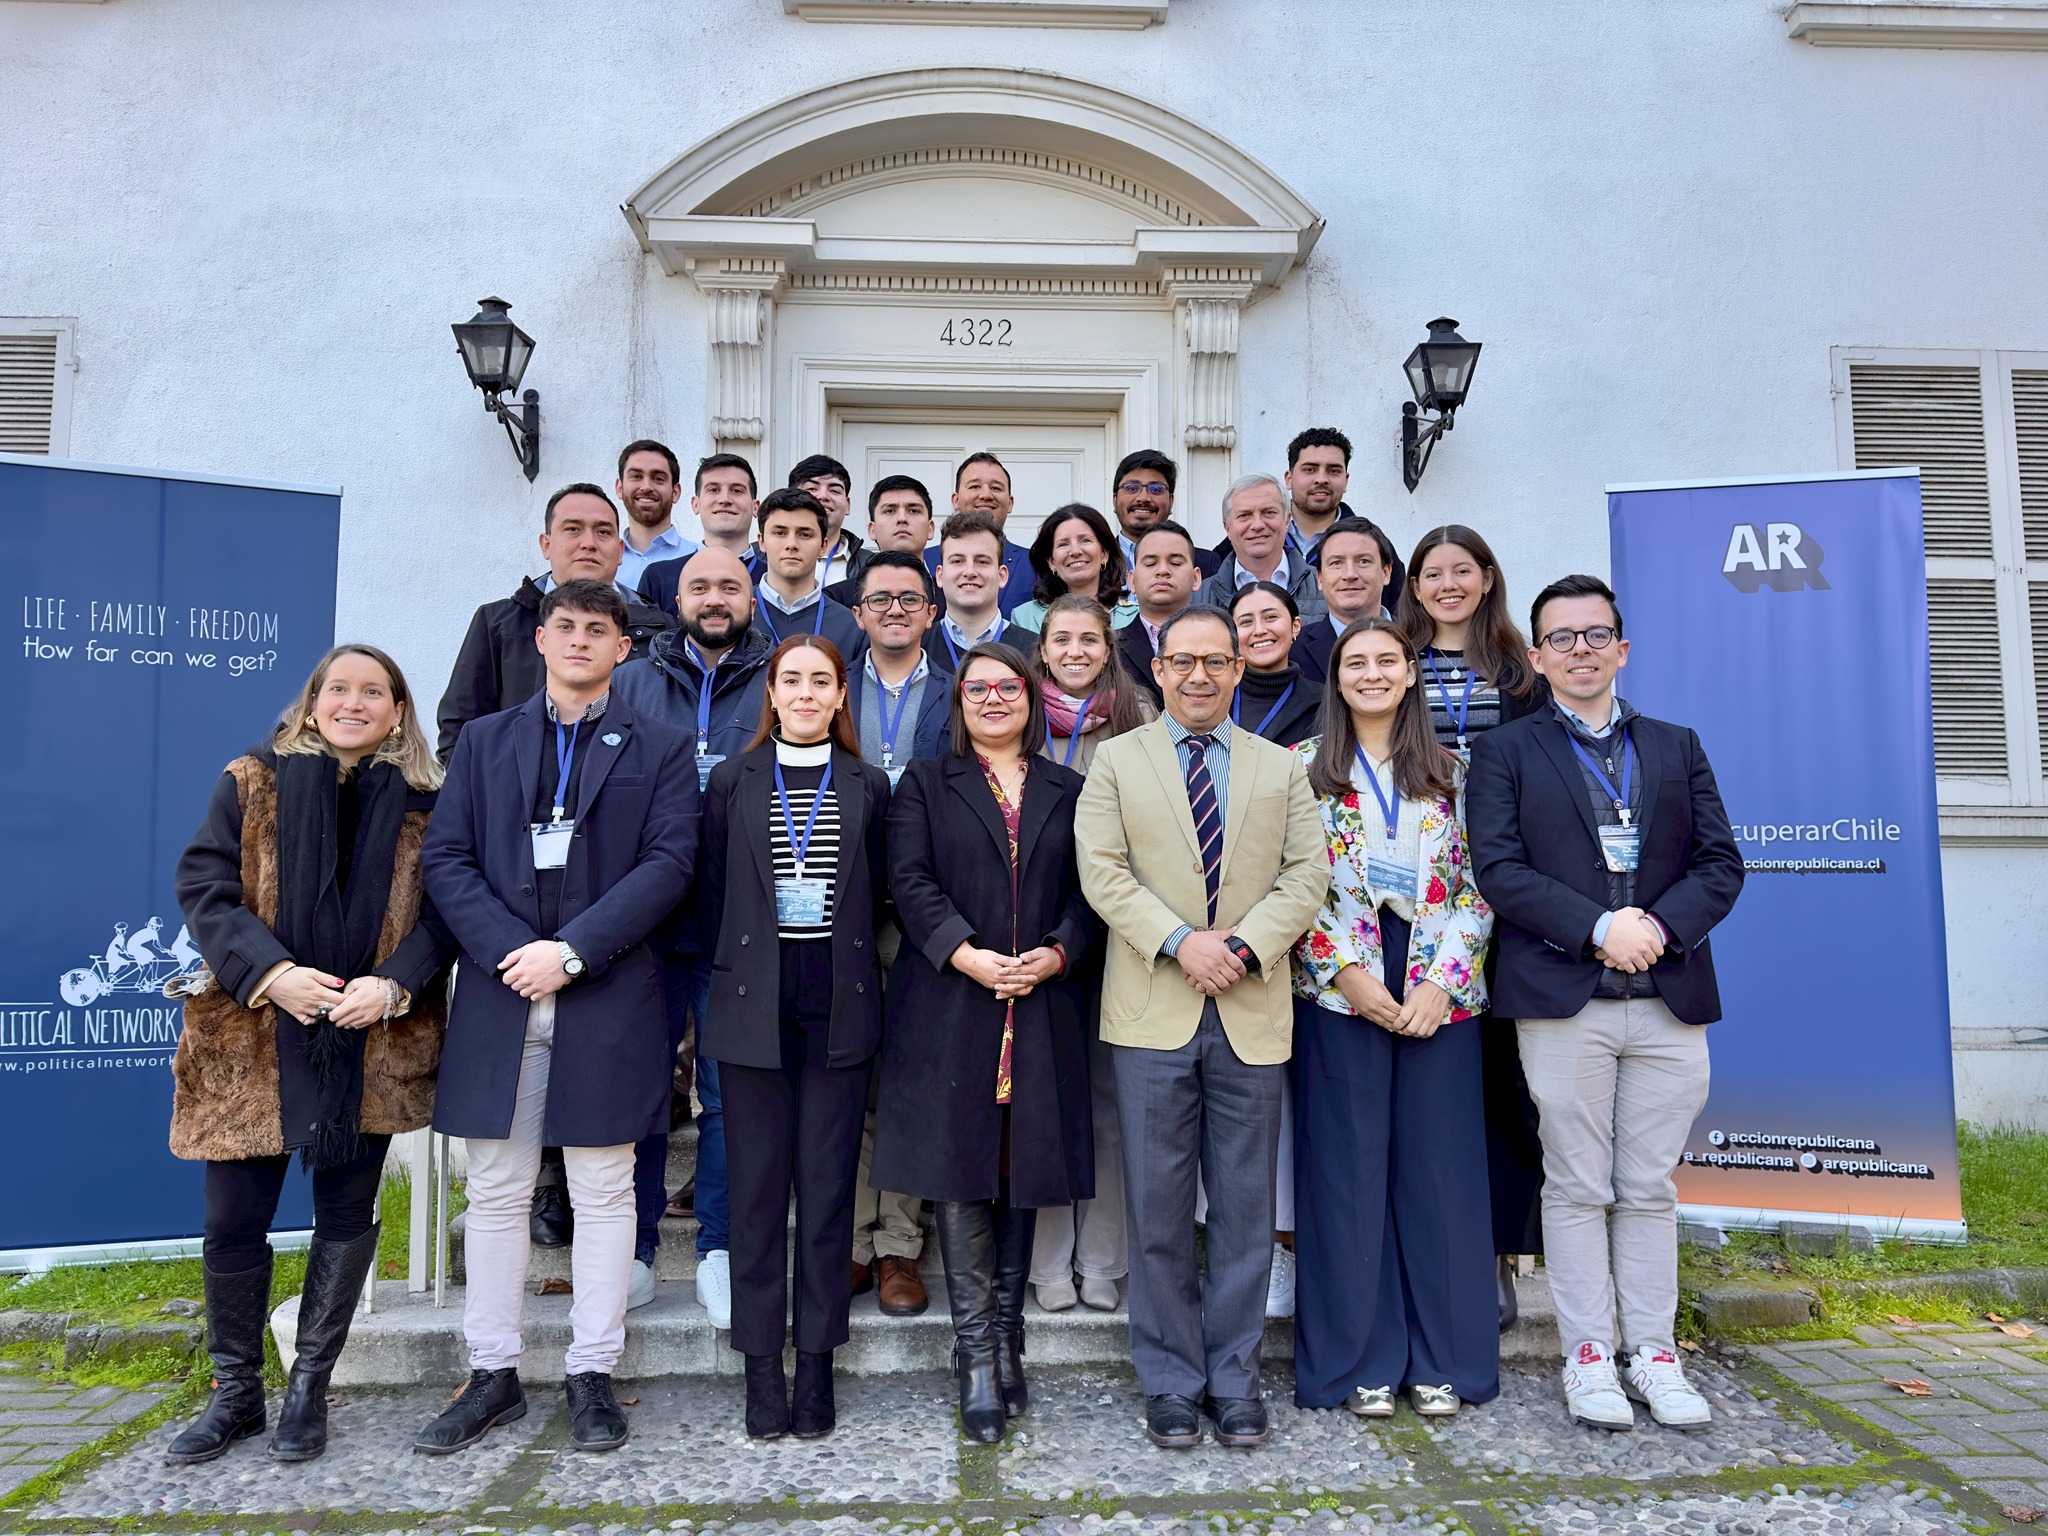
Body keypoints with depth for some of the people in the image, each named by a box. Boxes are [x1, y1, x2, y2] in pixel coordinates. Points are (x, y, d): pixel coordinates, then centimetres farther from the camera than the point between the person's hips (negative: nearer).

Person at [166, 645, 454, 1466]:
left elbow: (443, 912, -1)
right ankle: (236, 1391, 25)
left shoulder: (423, 803, 2)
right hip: (253, 1039, 0)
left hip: (370, 1045, 0)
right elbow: (203, 886, -3)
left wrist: (392, 984, -17)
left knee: (347, 1216, 9)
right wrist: (270, 971, -16)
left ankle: (308, 1389, 26)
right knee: (233, 1221, 5)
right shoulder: (252, 783, 3)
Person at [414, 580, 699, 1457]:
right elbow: (444, 858, 4)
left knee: (603, 1193, 6)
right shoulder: (484, 740, 13)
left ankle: (592, 1375, 17)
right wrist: (512, 951, -11)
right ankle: (493, 1374, 22)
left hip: (609, 998, -2)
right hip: (499, 991, 2)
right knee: (496, 1193, 9)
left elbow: (669, 862, -6)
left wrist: (570, 950, -14)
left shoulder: (660, 748, 6)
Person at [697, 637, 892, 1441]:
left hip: (839, 1009, 0)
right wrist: (735, 974, 3)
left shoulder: (868, 787, 7)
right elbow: (714, 894, 8)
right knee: (758, 1185, 4)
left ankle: (816, 1362, 16)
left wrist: (862, 981, 1)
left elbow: (880, 896, 8)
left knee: (827, 1185, 5)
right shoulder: (732, 781, 7)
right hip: (754, 1007, 0)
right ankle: (761, 1367, 16)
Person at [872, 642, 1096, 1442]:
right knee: (961, 1173, -1)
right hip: (950, 1007, -2)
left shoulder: (1068, 791, 14)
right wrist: (965, 955, -16)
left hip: (1043, 1008, 2)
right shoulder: (925, 782, 9)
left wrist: (1057, 954, -11)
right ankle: (978, 1358, 7)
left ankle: (1005, 1340, 21)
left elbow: (1089, 890, 7)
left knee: (1024, 1171, 8)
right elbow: (911, 881, -3)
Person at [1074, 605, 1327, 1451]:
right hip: (1152, 1010, -1)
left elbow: (1307, 873, 3)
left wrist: (1245, 947, -12)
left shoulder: (1281, 767, 13)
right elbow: (1101, 871, -3)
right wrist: (1180, 942, -14)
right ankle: (1170, 1381, 18)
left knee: (1245, 1208, 8)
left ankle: (1234, 1379, 21)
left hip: (1252, 1012, 2)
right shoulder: (1117, 760, 8)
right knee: (1158, 1208, 4)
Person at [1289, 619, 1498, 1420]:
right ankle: (1360, 1360, 16)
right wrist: (1348, 972, -11)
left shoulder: (1450, 772, 8)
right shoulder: (1302, 768, 3)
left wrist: (1443, 980, -8)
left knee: (1439, 1164, 6)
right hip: (1340, 992, -1)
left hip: (1439, 994, 2)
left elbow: (1476, 883, 4)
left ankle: (1443, 1358, 20)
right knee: (1348, 1167, 3)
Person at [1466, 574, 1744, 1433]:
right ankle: (1589, 1355, 16)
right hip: (1562, 1003, -3)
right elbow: (1498, 869, -6)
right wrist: (1598, 928, -16)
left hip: (1668, 1003, 3)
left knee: (1649, 1188, 10)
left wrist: (1661, 925, -10)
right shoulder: (1505, 752, 5)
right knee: (1577, 1187, 5)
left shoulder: (1676, 747, 16)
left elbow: (1720, 863, 8)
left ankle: (1652, 1352, 22)